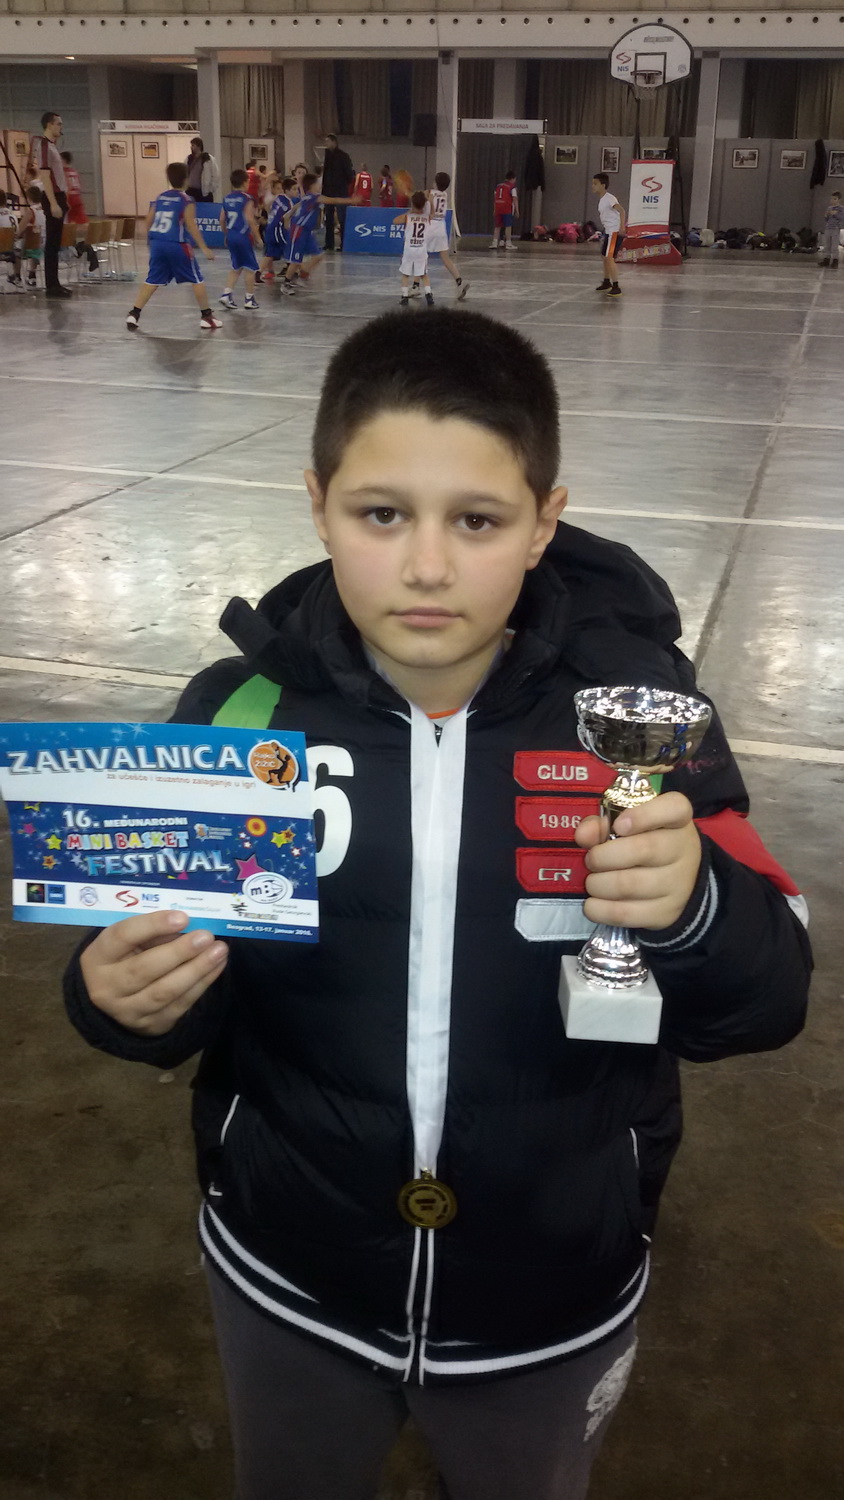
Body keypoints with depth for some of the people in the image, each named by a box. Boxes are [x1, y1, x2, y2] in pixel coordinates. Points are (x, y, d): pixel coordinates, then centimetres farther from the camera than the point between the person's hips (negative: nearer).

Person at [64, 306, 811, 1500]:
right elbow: (185, 994, -4)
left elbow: (765, 1005, -13)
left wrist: (693, 911, -33)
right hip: (290, 1288, 1)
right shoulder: (241, 712, -15)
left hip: (552, 1304, 0)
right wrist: (130, 997, -26)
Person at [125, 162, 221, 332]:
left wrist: (152, 240, 28)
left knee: (152, 280, 12)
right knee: (197, 279, 8)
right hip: (176, 245, -5)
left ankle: (134, 314, 5)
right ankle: (206, 316, 10)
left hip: (157, 243, 5)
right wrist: (205, 248, -9)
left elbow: (149, 221, 14)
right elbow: (192, 227, -11)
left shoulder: (160, 197, 11)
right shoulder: (186, 201, -6)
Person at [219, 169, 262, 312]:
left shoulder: (227, 198, 8)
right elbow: (250, 220, -17)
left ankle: (227, 294, 6)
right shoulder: (247, 199, -11)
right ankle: (249, 298, 9)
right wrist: (258, 238, -10)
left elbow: (222, 220, 10)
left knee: (236, 267, 18)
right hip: (243, 236, -7)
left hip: (230, 236, 7)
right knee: (250, 267, 6)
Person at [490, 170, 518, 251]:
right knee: (508, 226, 0)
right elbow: (515, 199, -8)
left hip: (498, 207, 5)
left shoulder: (499, 185, 16)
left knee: (497, 226, 11)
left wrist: (494, 210, 21)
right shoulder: (512, 186, -1)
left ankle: (494, 242, 7)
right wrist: (517, 210, -7)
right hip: (507, 208, -5)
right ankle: (508, 243, -1)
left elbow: (495, 198, 16)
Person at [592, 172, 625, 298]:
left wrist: (622, 227, -37)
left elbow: (621, 210, -28)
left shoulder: (609, 198, -16)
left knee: (609, 258, -18)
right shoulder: (601, 200, 13)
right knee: (605, 257, 21)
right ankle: (607, 283, 39)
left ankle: (616, 287, -19)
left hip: (615, 232, -10)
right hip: (608, 231, 10)